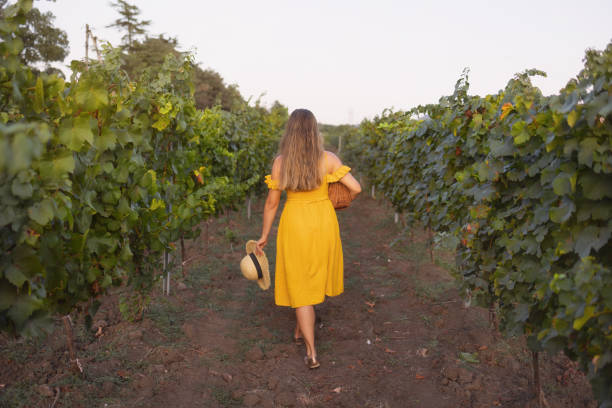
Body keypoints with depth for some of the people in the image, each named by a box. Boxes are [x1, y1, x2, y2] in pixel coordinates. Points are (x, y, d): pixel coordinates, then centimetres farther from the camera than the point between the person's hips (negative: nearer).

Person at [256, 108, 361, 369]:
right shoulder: (328, 159, -9)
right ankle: (300, 330, 39)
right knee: (314, 276, 24)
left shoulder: (280, 162, -8)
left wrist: (264, 236, 7)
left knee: (300, 284, 9)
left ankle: (311, 353, 7)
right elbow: (356, 188, -11)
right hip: (323, 223, 1)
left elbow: (272, 202, -4)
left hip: (294, 225, -1)